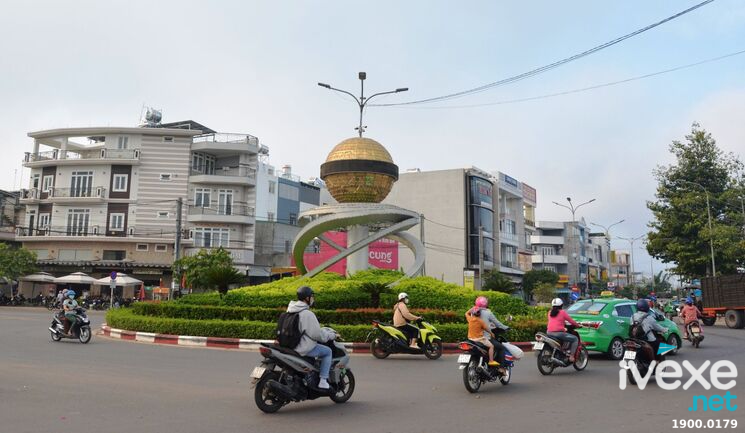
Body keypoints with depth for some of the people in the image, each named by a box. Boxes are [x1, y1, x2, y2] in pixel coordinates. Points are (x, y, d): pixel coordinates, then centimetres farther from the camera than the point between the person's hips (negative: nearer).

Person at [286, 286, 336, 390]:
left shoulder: (290, 310, 6)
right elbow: (318, 334, -18)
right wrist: (332, 335, -1)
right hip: (303, 349, -9)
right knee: (327, 351, 5)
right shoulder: (308, 314, -21)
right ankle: (323, 380, -1)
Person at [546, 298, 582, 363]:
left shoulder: (550, 313, 15)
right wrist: (578, 325, 24)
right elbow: (571, 320, 7)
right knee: (575, 339, 6)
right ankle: (571, 357, -1)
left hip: (549, 333, 6)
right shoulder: (562, 312, 0)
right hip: (558, 333, -6)